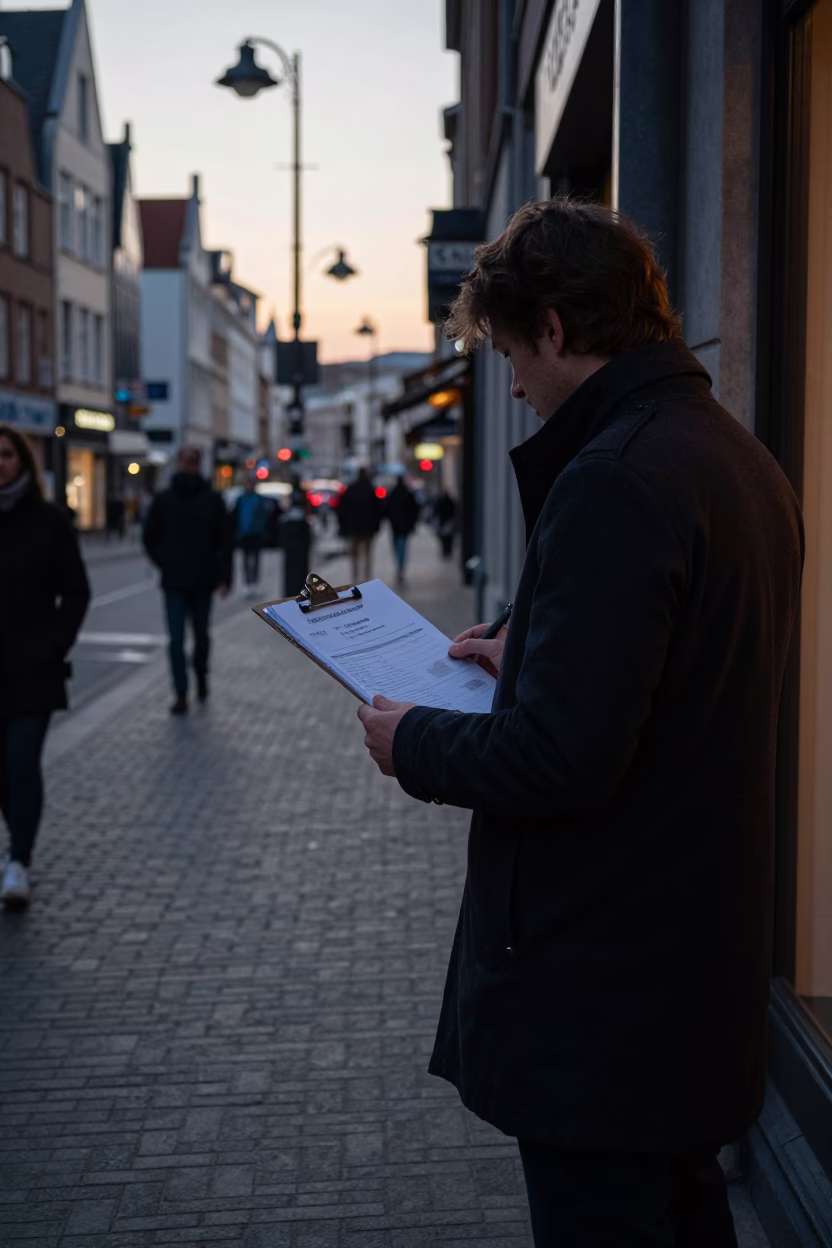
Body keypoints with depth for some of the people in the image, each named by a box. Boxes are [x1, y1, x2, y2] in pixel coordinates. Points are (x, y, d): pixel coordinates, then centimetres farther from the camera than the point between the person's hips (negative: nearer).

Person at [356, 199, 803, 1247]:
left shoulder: (613, 480, -23)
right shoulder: (745, 462, 9)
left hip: (601, 982, -10)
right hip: (703, 954, 10)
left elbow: (562, 756, -27)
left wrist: (417, 745, -10)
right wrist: (525, 661, 19)